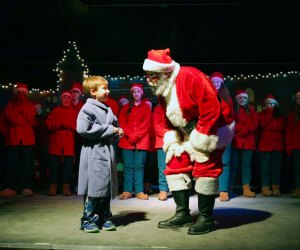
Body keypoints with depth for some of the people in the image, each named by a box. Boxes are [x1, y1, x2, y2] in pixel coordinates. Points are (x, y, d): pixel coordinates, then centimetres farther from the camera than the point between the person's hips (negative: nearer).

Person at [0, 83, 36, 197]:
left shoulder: (30, 106, 15)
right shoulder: (9, 105, 18)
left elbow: (31, 121, 0)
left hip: (27, 139, -1)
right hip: (12, 139, 1)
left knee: (27, 164, -6)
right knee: (11, 164, -4)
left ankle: (27, 188, -6)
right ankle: (10, 188, -3)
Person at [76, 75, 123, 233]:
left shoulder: (108, 110, 16)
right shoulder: (87, 108, -8)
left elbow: (115, 125, 28)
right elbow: (83, 129, -21)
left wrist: (117, 132, 2)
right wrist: (109, 130, -15)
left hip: (107, 152, 8)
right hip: (94, 153, -7)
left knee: (107, 187, 10)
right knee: (94, 187, -5)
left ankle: (104, 218, 21)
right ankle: (88, 220, 7)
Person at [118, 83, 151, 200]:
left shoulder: (146, 107, 11)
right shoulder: (126, 107, 16)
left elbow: (146, 124, 1)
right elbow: (122, 123, 6)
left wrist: (136, 136, -9)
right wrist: (130, 135, -9)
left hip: (141, 141, -1)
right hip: (127, 141, 1)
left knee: (139, 166, -3)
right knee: (128, 166, -1)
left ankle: (139, 191, -2)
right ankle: (127, 190, 1)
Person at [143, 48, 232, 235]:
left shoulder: (191, 78, -26)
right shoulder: (162, 90, 4)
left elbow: (211, 111, -29)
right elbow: (168, 120, 13)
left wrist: (197, 143, -25)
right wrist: (172, 140, -2)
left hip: (209, 130, -9)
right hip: (187, 135, 9)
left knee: (204, 170, -9)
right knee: (175, 167, 5)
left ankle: (207, 219, 4)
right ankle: (183, 214, 14)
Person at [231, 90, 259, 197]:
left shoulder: (251, 110, 14)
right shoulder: (232, 110, 7)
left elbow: (255, 124, 6)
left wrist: (242, 129, -8)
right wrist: (245, 128, -11)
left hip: (248, 141, 3)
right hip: (235, 141, -2)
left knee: (247, 165, 1)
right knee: (234, 165, -4)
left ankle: (246, 189, 1)